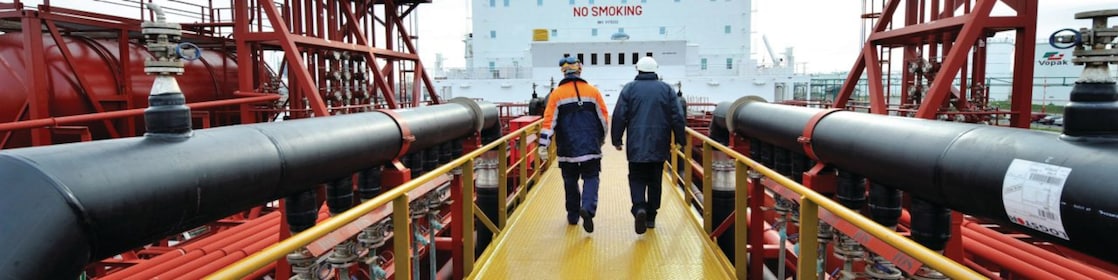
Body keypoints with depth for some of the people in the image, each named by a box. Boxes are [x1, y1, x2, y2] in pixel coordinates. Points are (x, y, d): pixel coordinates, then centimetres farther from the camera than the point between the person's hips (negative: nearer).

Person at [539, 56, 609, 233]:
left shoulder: (556, 94, -2)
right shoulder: (593, 91, 2)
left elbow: (549, 121, -8)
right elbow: (603, 117, 6)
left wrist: (543, 146, -9)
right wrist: (601, 138, 21)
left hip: (567, 148, 0)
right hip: (590, 147, 0)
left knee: (570, 181, 13)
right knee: (591, 178, 5)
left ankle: (573, 216, 22)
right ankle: (588, 208, -19)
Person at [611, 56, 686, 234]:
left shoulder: (629, 89, 1)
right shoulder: (666, 89, 5)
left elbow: (619, 116, -2)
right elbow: (677, 117, 2)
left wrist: (617, 140, 6)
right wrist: (680, 140, 10)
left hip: (636, 145, -1)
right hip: (659, 145, 2)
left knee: (637, 179, 4)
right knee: (655, 181, 11)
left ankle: (639, 208, -21)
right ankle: (651, 217, 17)